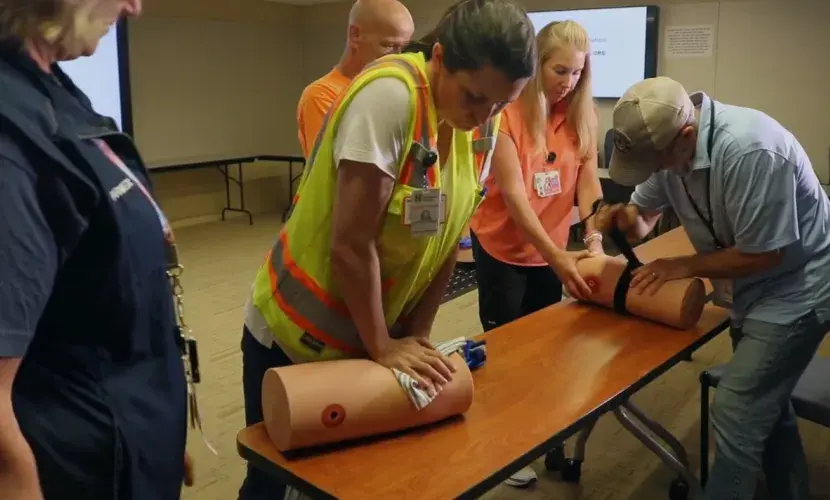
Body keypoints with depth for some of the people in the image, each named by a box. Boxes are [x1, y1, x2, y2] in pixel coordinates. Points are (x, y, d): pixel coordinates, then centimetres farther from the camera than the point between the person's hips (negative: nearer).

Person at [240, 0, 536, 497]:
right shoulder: (390, 97, -26)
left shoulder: (483, 122, -5)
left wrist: (417, 336, 0)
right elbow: (351, 245, -26)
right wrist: (383, 348, -17)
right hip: (298, 336, -5)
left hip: (383, 335, 6)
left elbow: (449, 239, 1)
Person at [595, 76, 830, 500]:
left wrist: (684, 266, -21)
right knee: (765, 404, 22)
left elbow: (764, 254, -28)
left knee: (735, 413, -11)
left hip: (794, 291, -8)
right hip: (750, 289, 9)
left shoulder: (750, 152, -34)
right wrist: (620, 218, -21)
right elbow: (643, 217, 1)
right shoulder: (665, 141, -9)